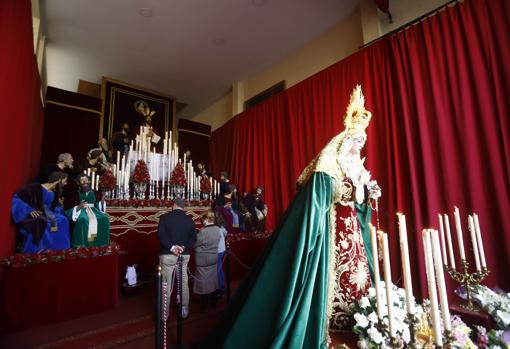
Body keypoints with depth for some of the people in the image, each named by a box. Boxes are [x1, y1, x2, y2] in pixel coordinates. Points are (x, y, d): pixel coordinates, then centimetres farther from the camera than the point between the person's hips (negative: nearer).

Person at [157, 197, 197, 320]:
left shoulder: (165, 217, -5)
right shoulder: (189, 219, 3)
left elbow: (161, 234, -17)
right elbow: (193, 238, -4)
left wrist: (171, 247, -17)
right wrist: (184, 247, -11)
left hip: (167, 255, -2)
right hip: (184, 255, 3)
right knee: (184, 284, 14)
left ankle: (164, 314, 19)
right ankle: (184, 310, 26)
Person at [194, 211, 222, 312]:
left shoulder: (203, 231, -24)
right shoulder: (219, 230, -7)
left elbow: (195, 244, -14)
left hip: (203, 260, -5)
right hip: (214, 258, 6)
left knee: (203, 281, 7)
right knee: (213, 279, 18)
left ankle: (204, 306, 18)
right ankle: (213, 301, 32)